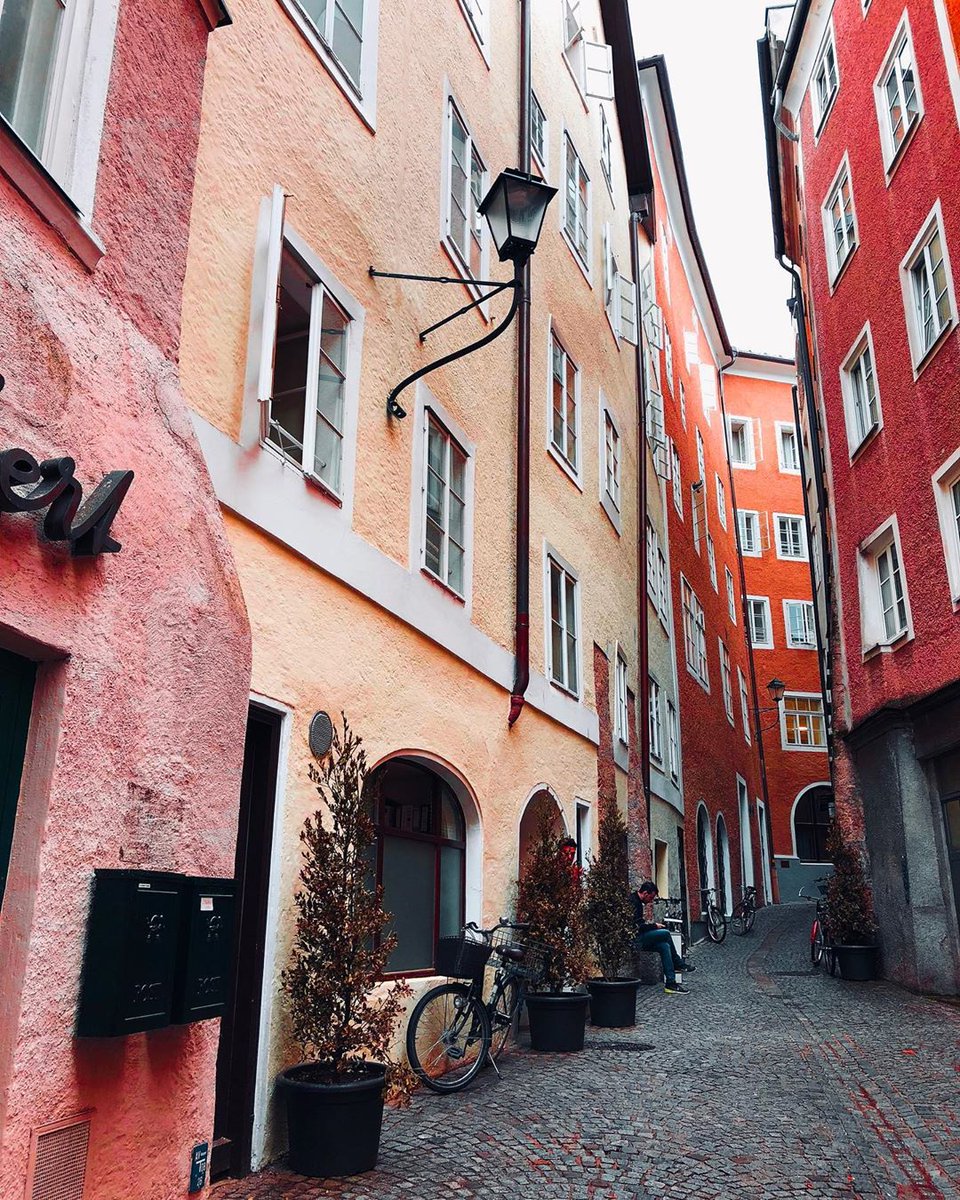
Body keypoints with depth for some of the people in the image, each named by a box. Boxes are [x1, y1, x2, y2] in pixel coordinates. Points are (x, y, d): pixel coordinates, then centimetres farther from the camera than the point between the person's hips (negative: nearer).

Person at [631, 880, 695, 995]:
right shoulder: (633, 902, -17)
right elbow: (638, 925, -21)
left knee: (664, 946, -3)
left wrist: (652, 924, 8)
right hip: (633, 940, -11)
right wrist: (654, 925, -7)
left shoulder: (637, 901, 17)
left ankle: (670, 983, -3)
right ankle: (678, 963, 3)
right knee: (665, 933, -16)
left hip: (638, 939, 11)